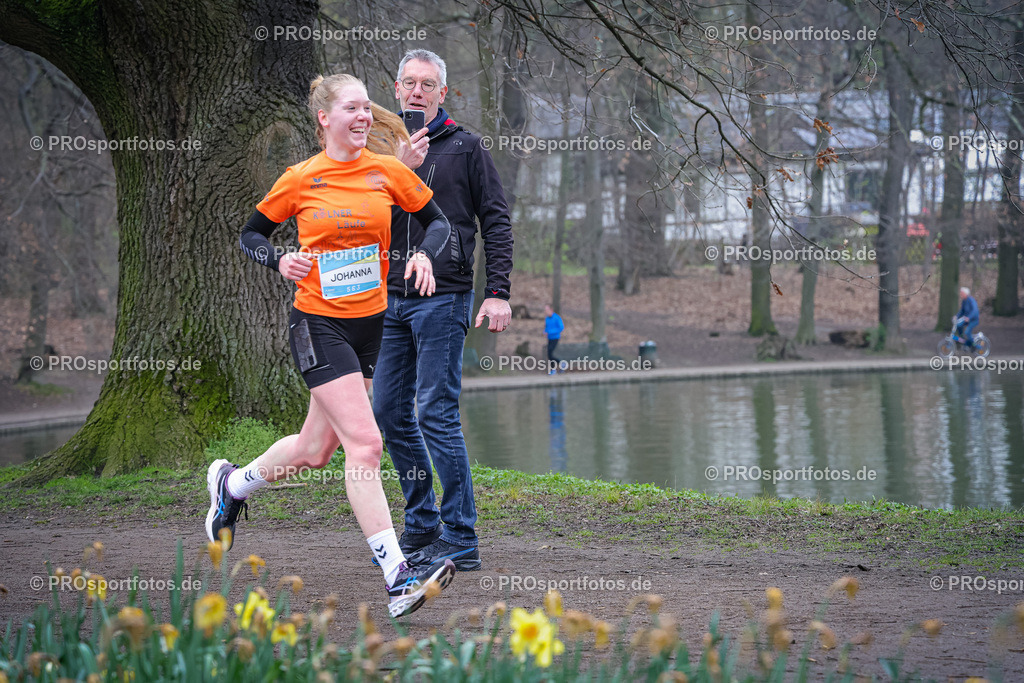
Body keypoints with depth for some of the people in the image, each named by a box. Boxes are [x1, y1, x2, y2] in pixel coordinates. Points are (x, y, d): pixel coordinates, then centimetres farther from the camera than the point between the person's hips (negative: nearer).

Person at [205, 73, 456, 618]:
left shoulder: (388, 173, 1)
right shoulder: (301, 180, -6)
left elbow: (438, 221, 11)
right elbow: (251, 234, 6)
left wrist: (425, 255, -10)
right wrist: (279, 262, -14)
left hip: (371, 322, 5)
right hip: (318, 324, -5)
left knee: (315, 450, 15)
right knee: (365, 443, -17)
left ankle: (230, 484, 44)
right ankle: (398, 579, -18)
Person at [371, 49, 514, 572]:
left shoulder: (465, 148, 3)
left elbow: (495, 222, 2)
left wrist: (498, 293, -7)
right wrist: (400, 168, -15)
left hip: (442, 298, -5)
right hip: (389, 299, 5)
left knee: (436, 414, -10)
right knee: (391, 412, 7)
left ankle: (461, 540, -7)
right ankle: (422, 525, 20)